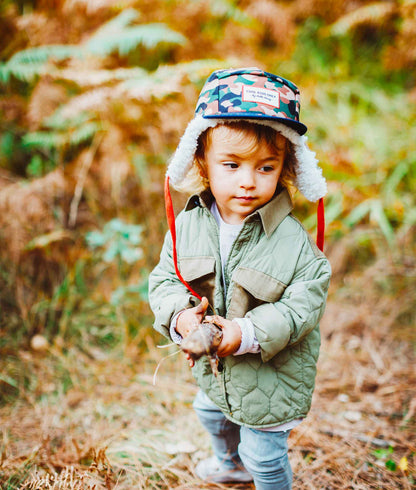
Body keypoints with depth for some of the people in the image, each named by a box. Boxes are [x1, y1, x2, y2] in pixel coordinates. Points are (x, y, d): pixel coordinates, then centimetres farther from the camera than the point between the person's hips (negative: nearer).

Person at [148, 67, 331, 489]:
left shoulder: (293, 241, -27)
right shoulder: (187, 225, -14)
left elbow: (304, 304, -24)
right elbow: (164, 279, -6)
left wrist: (249, 334, -35)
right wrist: (179, 316, -26)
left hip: (272, 377, -6)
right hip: (212, 367, 6)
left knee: (265, 455, 15)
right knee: (211, 413, 35)